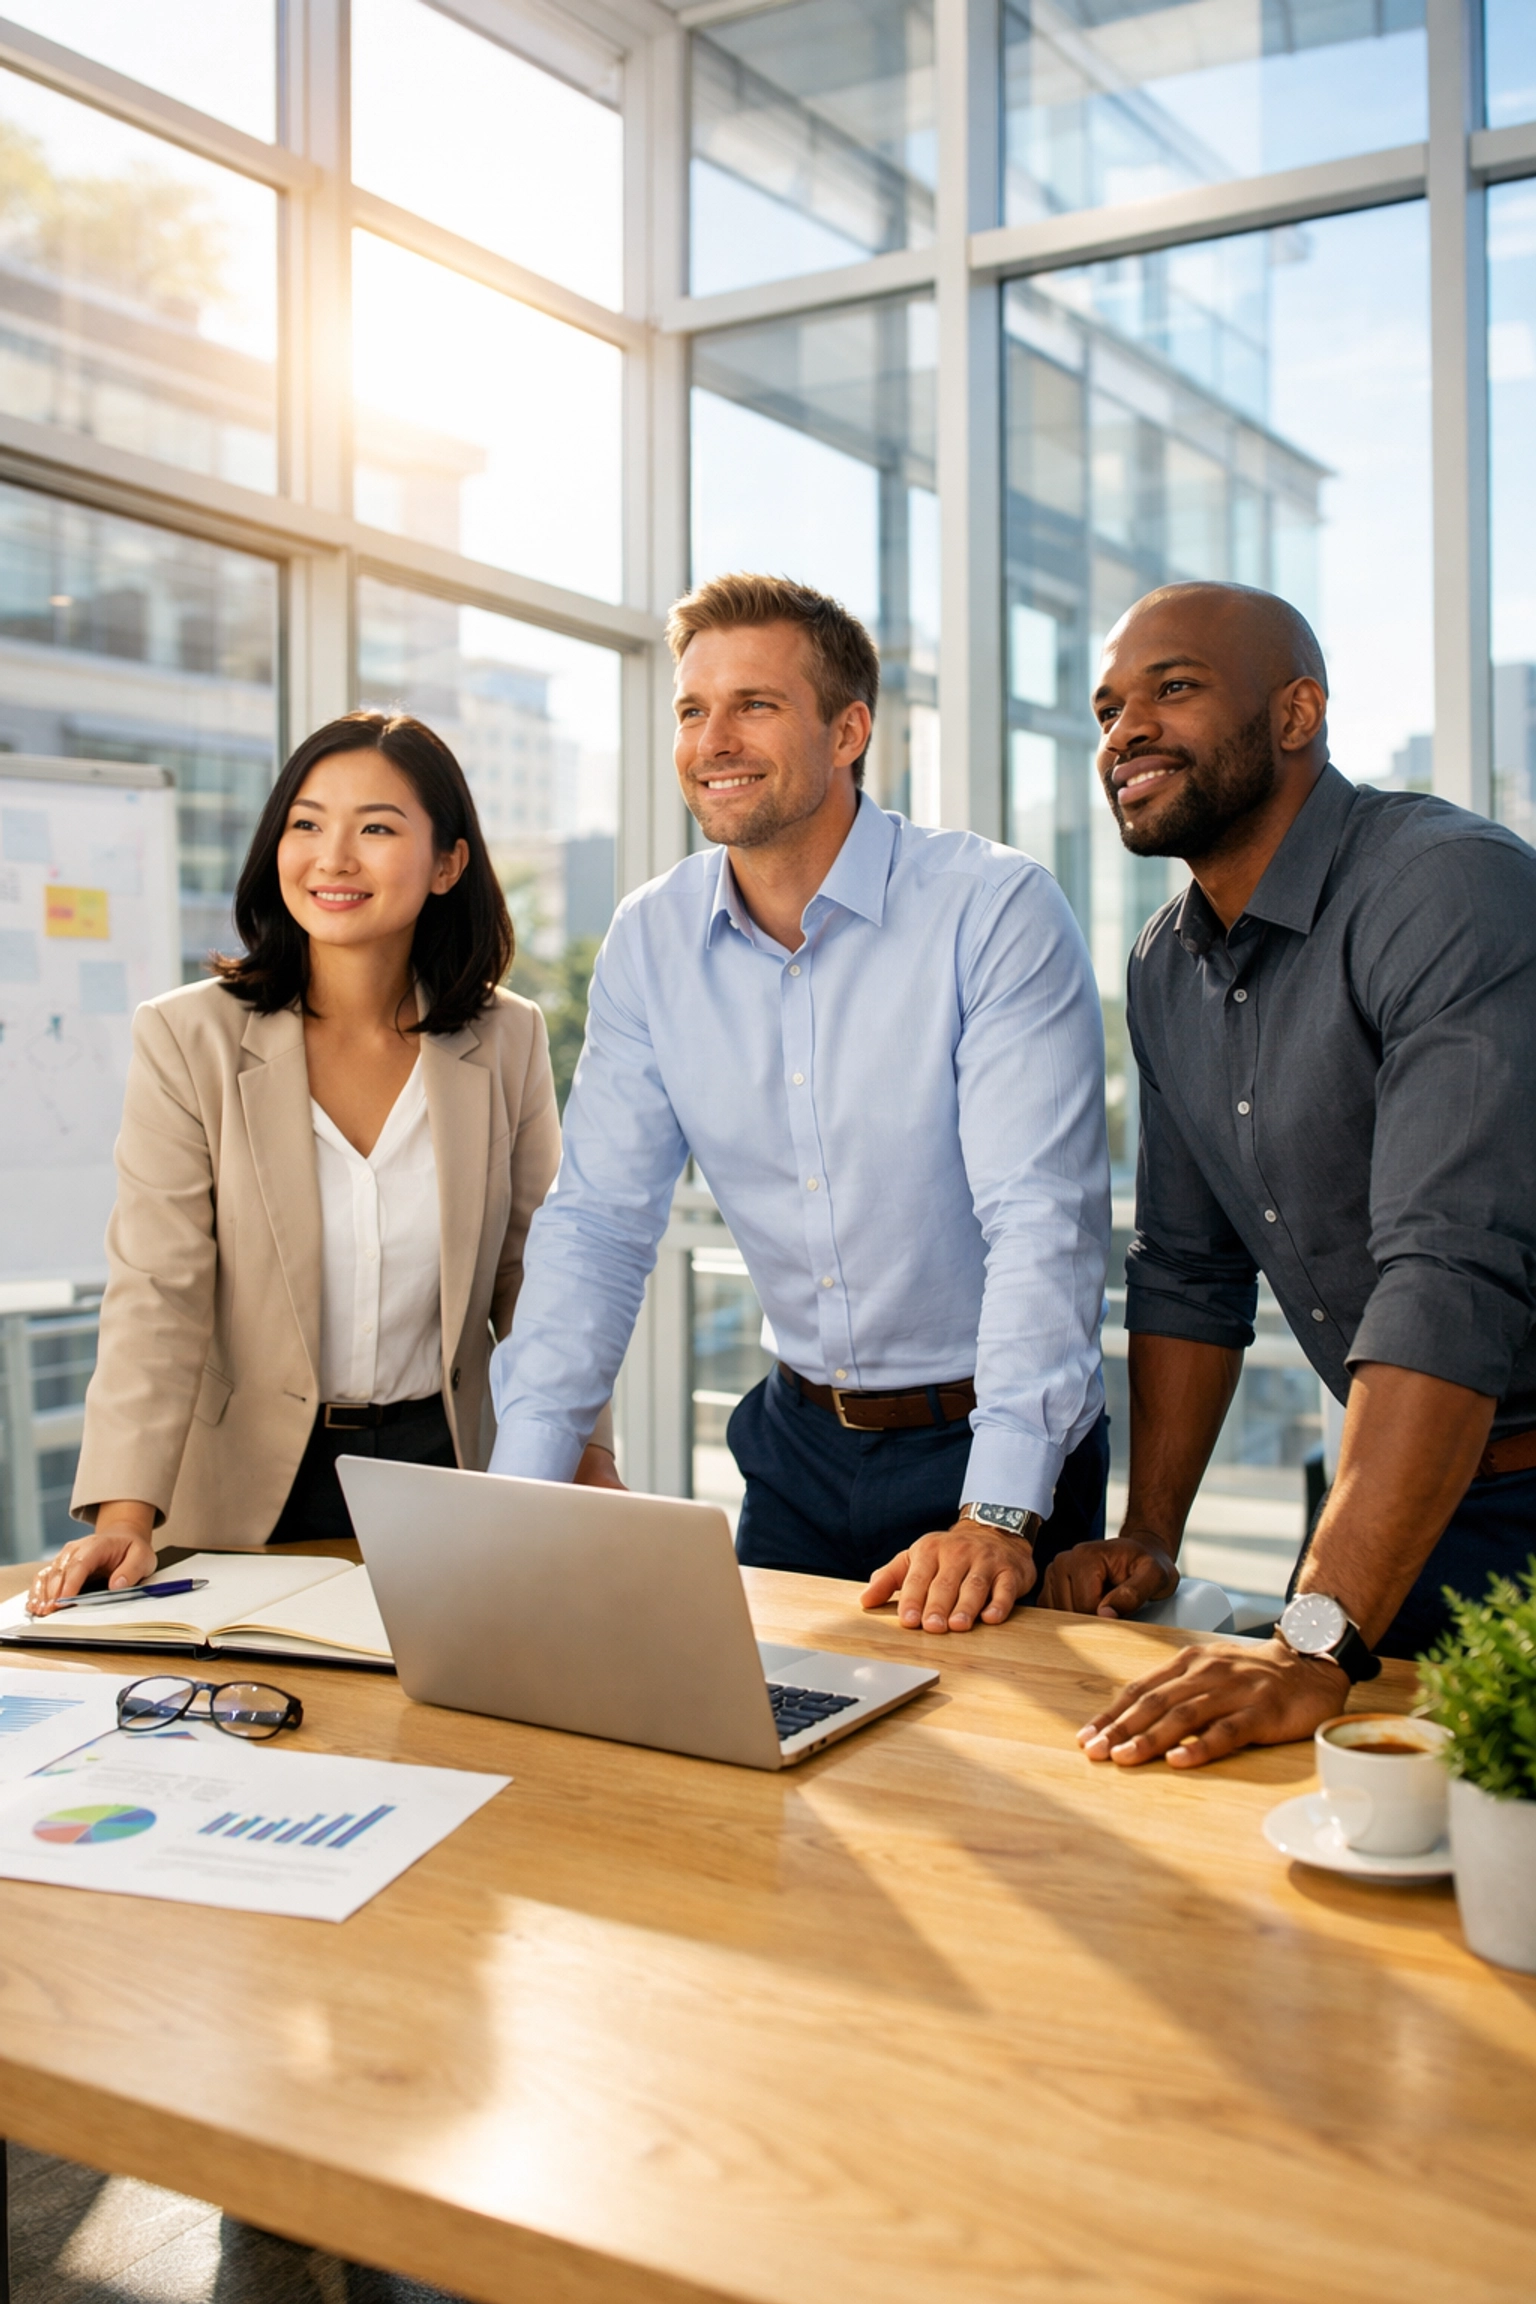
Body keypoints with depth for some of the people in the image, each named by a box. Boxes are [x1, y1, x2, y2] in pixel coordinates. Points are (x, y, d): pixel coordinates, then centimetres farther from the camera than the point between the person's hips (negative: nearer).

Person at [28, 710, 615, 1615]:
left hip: (443, 1471, 2)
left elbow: (539, 1276, 8)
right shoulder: (188, 1039, -6)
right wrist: (125, 1511, -23)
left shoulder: (509, 1040, 1)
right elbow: (156, 1294, -11)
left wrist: (587, 1457, -1)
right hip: (251, 1491, -1)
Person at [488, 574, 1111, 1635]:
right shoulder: (649, 940, -2)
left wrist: (997, 1516, -32)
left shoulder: (997, 909, -17)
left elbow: (1042, 1221, -23)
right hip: (801, 1440, 4)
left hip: (988, 1440, -4)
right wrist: (522, 1491, -12)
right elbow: (598, 1222, -2)